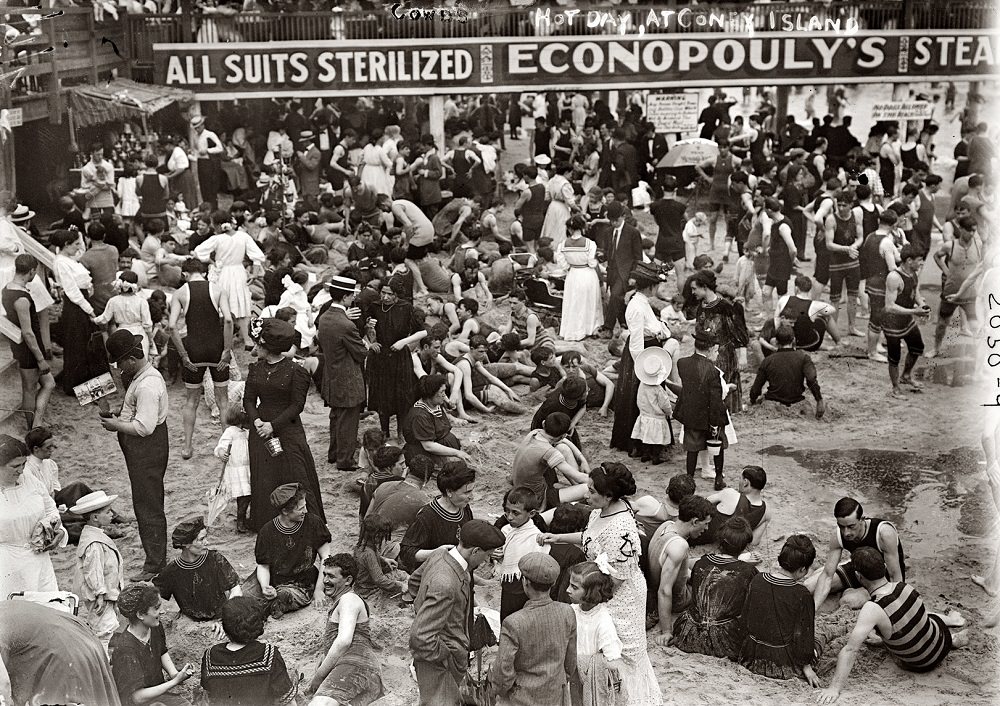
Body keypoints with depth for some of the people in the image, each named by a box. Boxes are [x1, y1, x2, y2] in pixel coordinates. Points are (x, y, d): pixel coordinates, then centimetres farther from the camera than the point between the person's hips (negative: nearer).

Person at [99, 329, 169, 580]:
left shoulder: (147, 385, -24)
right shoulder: (141, 376, 10)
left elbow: (144, 427, -27)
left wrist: (116, 425, -14)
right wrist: (116, 413, 8)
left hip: (147, 449, -11)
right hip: (140, 449, 11)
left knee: (148, 507, -3)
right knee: (148, 505, 17)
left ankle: (155, 565, 6)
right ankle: (156, 559, 26)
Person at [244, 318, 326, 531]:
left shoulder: (295, 370, -10)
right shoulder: (256, 369, 7)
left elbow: (297, 405, -10)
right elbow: (248, 399, 8)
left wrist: (273, 425, -16)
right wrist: (257, 420, -11)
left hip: (288, 429, -5)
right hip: (260, 429, 5)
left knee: (295, 477, -3)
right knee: (263, 480, 6)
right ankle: (266, 524, 17)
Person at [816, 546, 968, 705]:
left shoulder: (873, 610, -36)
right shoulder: (904, 586, -18)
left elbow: (850, 650, -38)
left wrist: (835, 688, -34)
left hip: (921, 665, -4)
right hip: (941, 642, 4)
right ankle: (951, 620, 44)